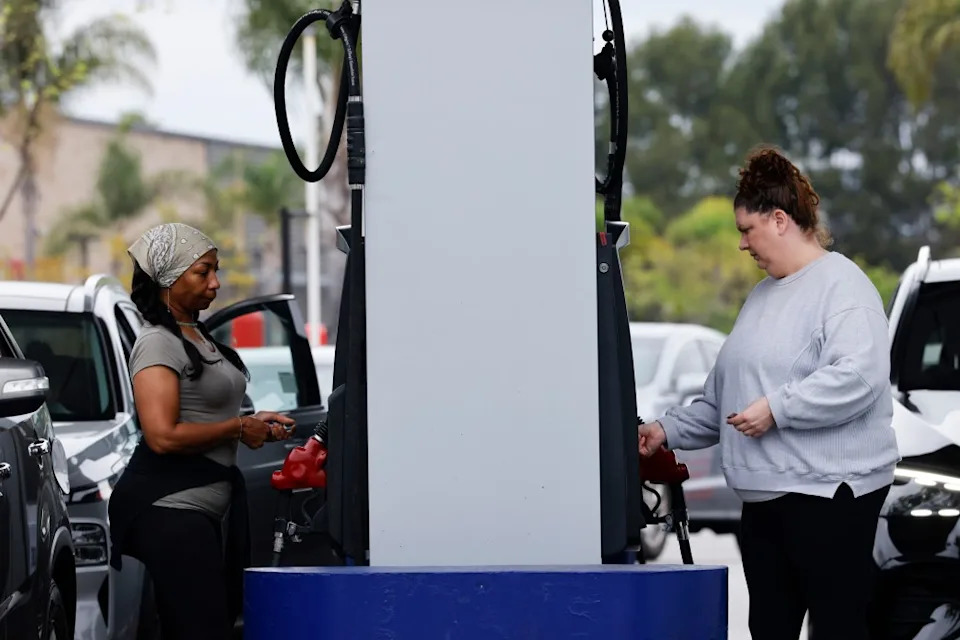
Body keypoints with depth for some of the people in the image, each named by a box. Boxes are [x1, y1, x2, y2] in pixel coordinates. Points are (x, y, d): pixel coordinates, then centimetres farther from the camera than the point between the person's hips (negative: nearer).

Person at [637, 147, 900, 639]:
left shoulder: (840, 285, -8)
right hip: (764, 494, 9)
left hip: (827, 489, -9)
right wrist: (670, 430, 19)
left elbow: (857, 376, -23)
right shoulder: (762, 294, 20)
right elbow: (723, 396, 27)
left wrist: (777, 408, -22)